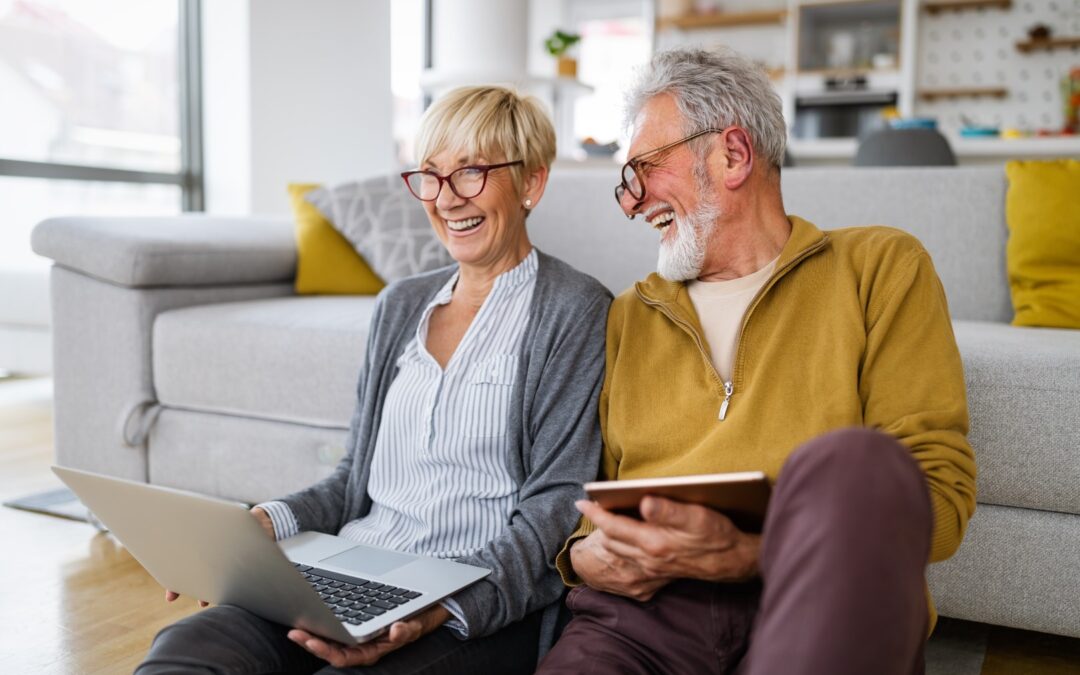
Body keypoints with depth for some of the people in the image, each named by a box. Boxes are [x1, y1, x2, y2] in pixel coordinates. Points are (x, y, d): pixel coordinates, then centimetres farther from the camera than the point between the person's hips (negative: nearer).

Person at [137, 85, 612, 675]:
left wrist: (440, 611, -22)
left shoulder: (576, 311, -2)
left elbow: (559, 506, -9)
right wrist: (265, 524, 1)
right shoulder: (398, 306, 17)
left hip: (480, 609, -4)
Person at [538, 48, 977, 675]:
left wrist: (746, 554, -16)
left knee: (852, 460, -31)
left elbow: (939, 490, -2)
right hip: (644, 606, 0)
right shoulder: (630, 315, 20)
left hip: (830, 599, 1)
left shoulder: (880, 267, 9)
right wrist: (583, 557, -3)